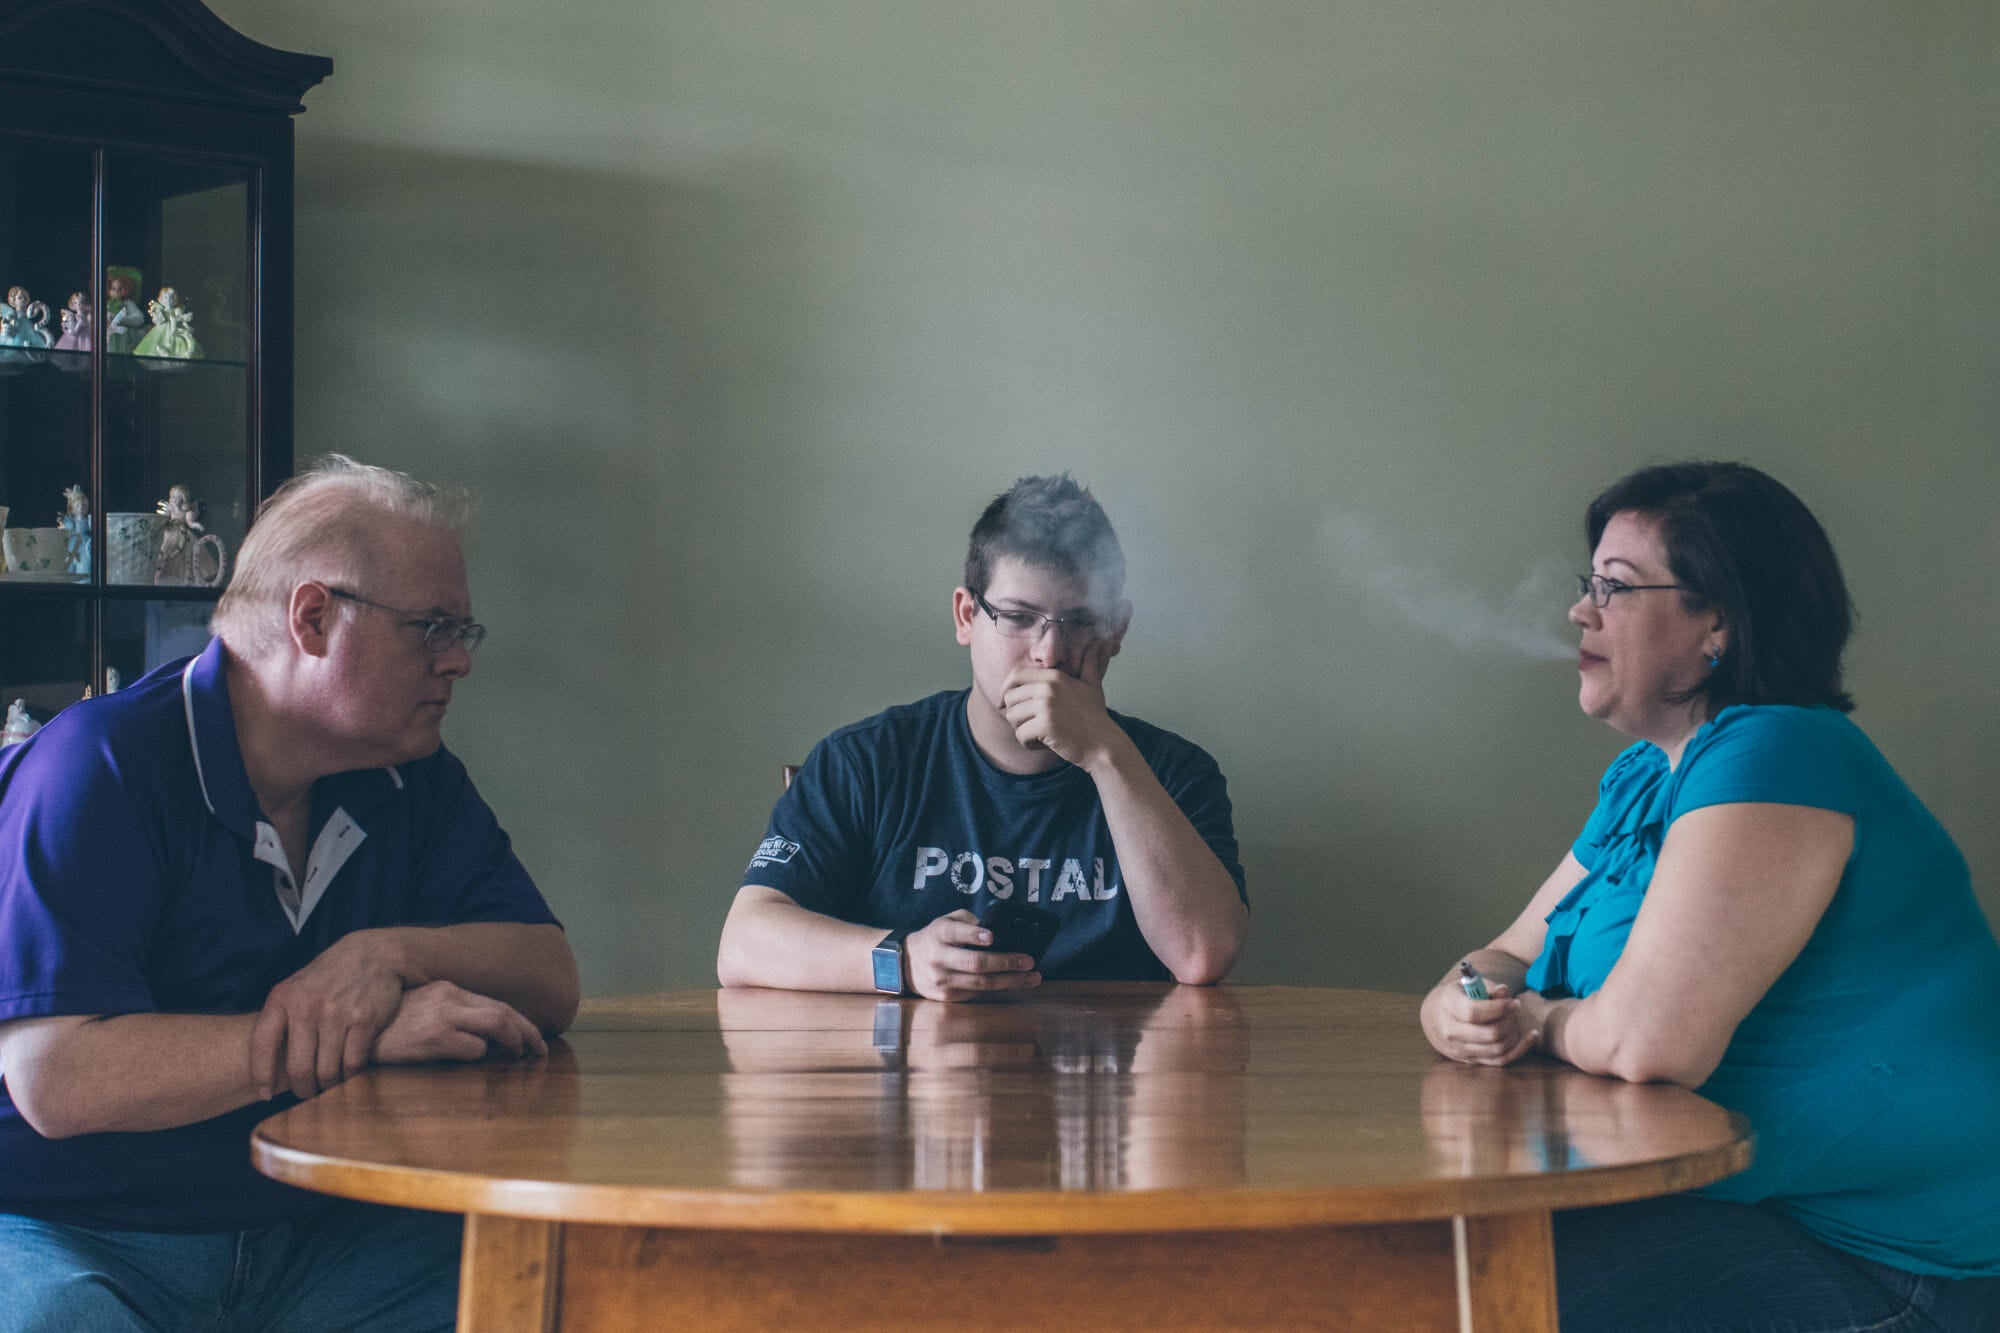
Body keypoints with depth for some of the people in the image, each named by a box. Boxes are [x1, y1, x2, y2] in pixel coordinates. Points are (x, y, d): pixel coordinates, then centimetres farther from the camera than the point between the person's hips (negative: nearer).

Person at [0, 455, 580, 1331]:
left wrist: (390, 954, -19)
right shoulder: (99, 767, -14)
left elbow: (551, 982, 2)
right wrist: (375, 1036, -25)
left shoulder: (415, 783, 8)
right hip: (73, 1233, -5)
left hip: (310, 1232, 5)